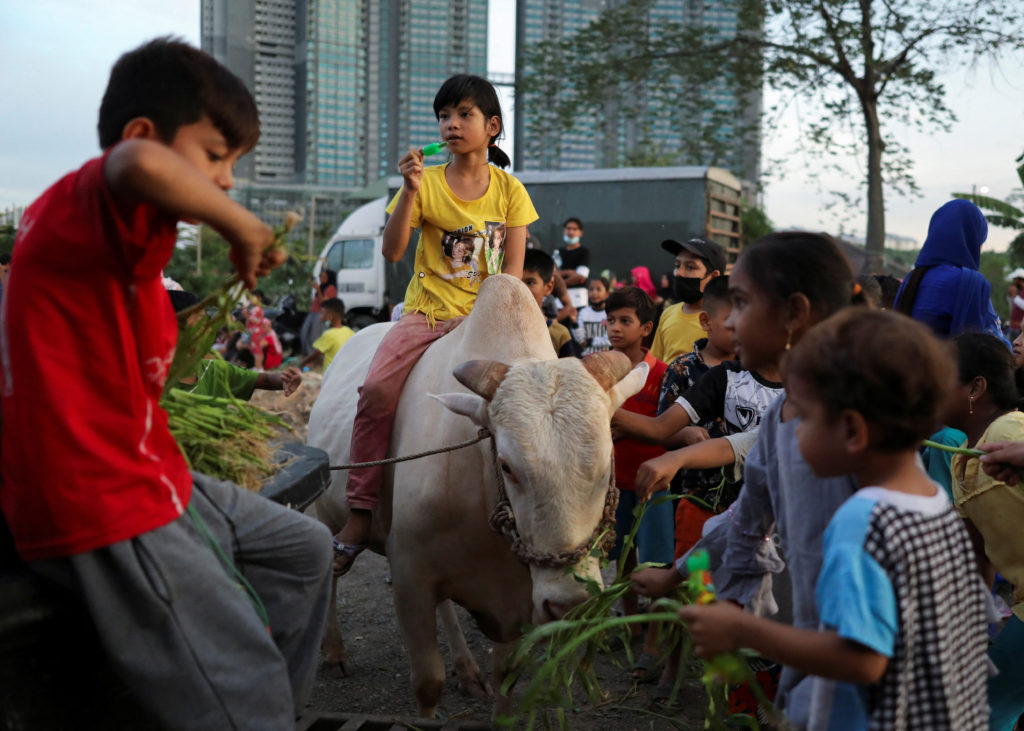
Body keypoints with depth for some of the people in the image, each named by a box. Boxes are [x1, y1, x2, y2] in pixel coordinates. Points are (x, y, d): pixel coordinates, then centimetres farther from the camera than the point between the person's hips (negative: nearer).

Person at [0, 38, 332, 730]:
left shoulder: (114, 229, 14)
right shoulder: (88, 199, -16)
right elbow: (141, 165, -42)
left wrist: (188, 336, 5)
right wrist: (244, 226, -28)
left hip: (148, 473, 11)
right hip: (103, 511, -11)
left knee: (304, 549, 20)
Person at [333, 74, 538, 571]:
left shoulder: (509, 191, 7)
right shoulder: (427, 183, 6)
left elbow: (512, 270, 2)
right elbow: (392, 251, -4)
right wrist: (410, 190, -15)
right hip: (427, 312, 0)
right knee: (377, 389, -24)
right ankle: (359, 516, -16)